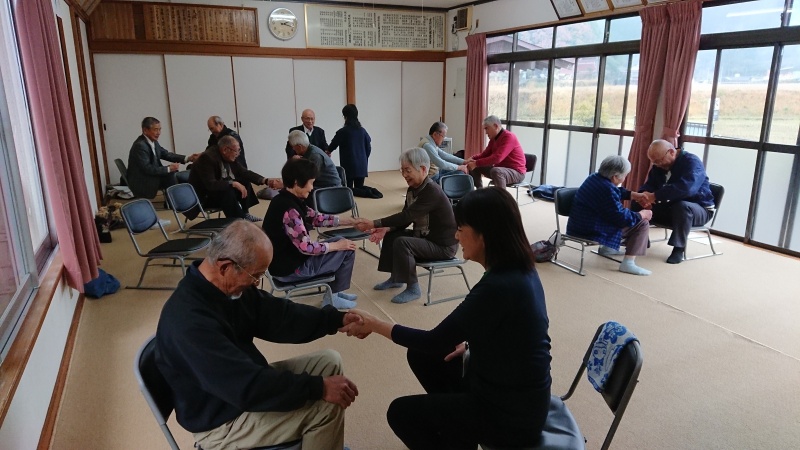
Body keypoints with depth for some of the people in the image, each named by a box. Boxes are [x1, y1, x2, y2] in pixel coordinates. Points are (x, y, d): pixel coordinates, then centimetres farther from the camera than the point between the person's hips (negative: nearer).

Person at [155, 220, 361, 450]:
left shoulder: (230, 284, -7)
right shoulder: (189, 319, -35)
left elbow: (277, 315, 2)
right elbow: (247, 387, -35)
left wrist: (336, 319, -6)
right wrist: (318, 388, -31)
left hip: (243, 381, 9)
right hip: (221, 422, -9)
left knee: (329, 361, 5)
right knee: (326, 406, -19)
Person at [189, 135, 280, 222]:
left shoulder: (229, 157, -5)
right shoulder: (207, 158, -25)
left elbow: (244, 173, 1)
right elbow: (210, 184, -35)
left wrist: (266, 181, -11)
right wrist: (233, 183, -35)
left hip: (220, 189, 8)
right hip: (204, 197, -8)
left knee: (245, 181, 1)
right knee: (228, 191, -32)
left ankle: (244, 214, 5)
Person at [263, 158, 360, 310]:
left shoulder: (287, 200, 3)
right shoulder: (289, 209, -27)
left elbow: (315, 217, 13)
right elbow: (306, 247, -25)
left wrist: (350, 220, 11)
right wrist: (336, 245, -11)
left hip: (287, 259, 9)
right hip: (290, 269, -9)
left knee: (340, 243, 18)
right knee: (347, 250, -2)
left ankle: (334, 291, 26)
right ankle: (332, 296, 13)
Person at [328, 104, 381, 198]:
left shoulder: (342, 132, -10)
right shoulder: (362, 130, 3)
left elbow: (332, 146, 2)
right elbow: (368, 148, 8)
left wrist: (327, 151, 23)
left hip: (348, 165, -5)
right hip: (362, 165, 5)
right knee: (359, 186, 17)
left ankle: (366, 193, -20)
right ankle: (372, 190, -11)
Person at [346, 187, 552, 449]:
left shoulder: (498, 287, -30)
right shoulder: (520, 271, -3)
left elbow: (435, 341, -20)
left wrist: (374, 325, -10)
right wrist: (469, 343, 3)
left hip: (511, 414, -8)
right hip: (512, 391, 8)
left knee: (401, 413, 3)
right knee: (421, 356, 16)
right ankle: (459, 427, 26)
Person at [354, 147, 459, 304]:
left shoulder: (432, 192, -27)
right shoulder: (412, 189, 1)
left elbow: (406, 216, -33)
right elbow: (405, 218, 4)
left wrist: (374, 224, -33)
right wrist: (386, 228, -15)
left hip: (443, 245, -9)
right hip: (425, 236, 9)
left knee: (402, 243, -26)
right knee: (390, 235, 7)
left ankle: (413, 289, -10)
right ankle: (395, 278, 22)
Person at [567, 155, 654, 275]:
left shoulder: (595, 177, 3)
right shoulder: (607, 190, -26)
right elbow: (622, 218, -19)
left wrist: (636, 195, 21)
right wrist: (642, 214, -3)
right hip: (593, 231, -10)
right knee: (642, 224, -4)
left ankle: (607, 248, 39)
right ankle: (628, 263, -10)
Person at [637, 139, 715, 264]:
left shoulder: (692, 162, -21)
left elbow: (685, 187, -39)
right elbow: (649, 184, -3)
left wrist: (654, 196, -45)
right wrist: (644, 195, -29)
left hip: (698, 209, -6)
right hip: (670, 207, 7)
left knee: (682, 207, -40)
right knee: (639, 203, -11)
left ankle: (679, 249, -27)